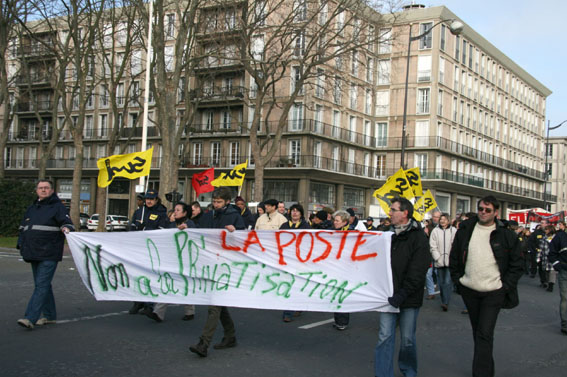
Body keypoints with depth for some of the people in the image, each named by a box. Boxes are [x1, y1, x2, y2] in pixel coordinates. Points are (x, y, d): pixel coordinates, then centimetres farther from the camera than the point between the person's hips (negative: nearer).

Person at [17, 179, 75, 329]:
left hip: (49, 255, -7)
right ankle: (49, 315, 22)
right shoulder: (31, 209, 19)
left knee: (42, 285, -12)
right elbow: (22, 228, 26)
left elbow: (67, 222, -10)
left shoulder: (57, 207, 0)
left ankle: (30, 318, -18)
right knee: (43, 285, 13)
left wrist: (66, 228, -32)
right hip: (33, 254, 8)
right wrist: (21, 245, 15)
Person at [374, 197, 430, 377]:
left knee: (407, 339, 8)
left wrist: (401, 295, -19)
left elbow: (417, 272, -14)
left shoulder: (418, 237, -8)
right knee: (385, 337, 0)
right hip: (389, 296, 4)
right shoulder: (389, 235, 9)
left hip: (409, 299, -4)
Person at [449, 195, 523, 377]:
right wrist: (457, 279, 5)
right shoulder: (465, 230, 3)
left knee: (485, 333, -12)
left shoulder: (506, 235, -4)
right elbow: (454, 257, 11)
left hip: (493, 292, -4)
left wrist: (506, 285, -6)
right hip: (469, 290, 4)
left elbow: (517, 265, 1)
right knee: (477, 331, 15)